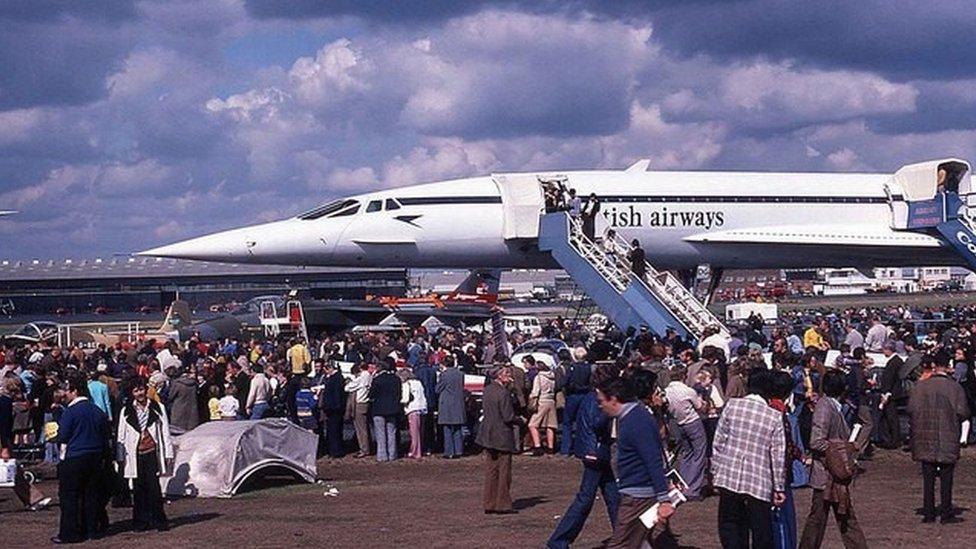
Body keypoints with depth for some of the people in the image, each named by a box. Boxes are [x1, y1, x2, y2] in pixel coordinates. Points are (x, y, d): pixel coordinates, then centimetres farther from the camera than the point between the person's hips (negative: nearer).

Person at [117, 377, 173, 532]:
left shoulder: (158, 409, 7)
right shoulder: (126, 411, 8)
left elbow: (165, 432, 9)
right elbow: (121, 436, 10)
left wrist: (168, 453, 6)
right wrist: (120, 457, 8)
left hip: (152, 452, -1)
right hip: (135, 454, 1)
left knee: (153, 487, -8)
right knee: (139, 488, 4)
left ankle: (158, 520, 1)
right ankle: (141, 521, 12)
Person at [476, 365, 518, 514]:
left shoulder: (487, 390, 6)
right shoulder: (503, 393, -18)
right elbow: (508, 417, -19)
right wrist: (520, 420, 0)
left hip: (488, 435, 8)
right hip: (502, 437, -7)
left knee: (491, 471, 12)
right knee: (504, 471, 2)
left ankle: (490, 505, 15)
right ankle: (502, 505, 5)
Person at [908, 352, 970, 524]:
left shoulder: (921, 386, -4)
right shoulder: (955, 387, -9)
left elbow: (911, 409, -7)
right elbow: (963, 413, -11)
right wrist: (954, 422, 10)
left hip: (925, 440, 2)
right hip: (948, 439, -2)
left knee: (928, 477, 9)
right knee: (946, 478, 6)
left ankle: (928, 513, 11)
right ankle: (946, 514, 8)